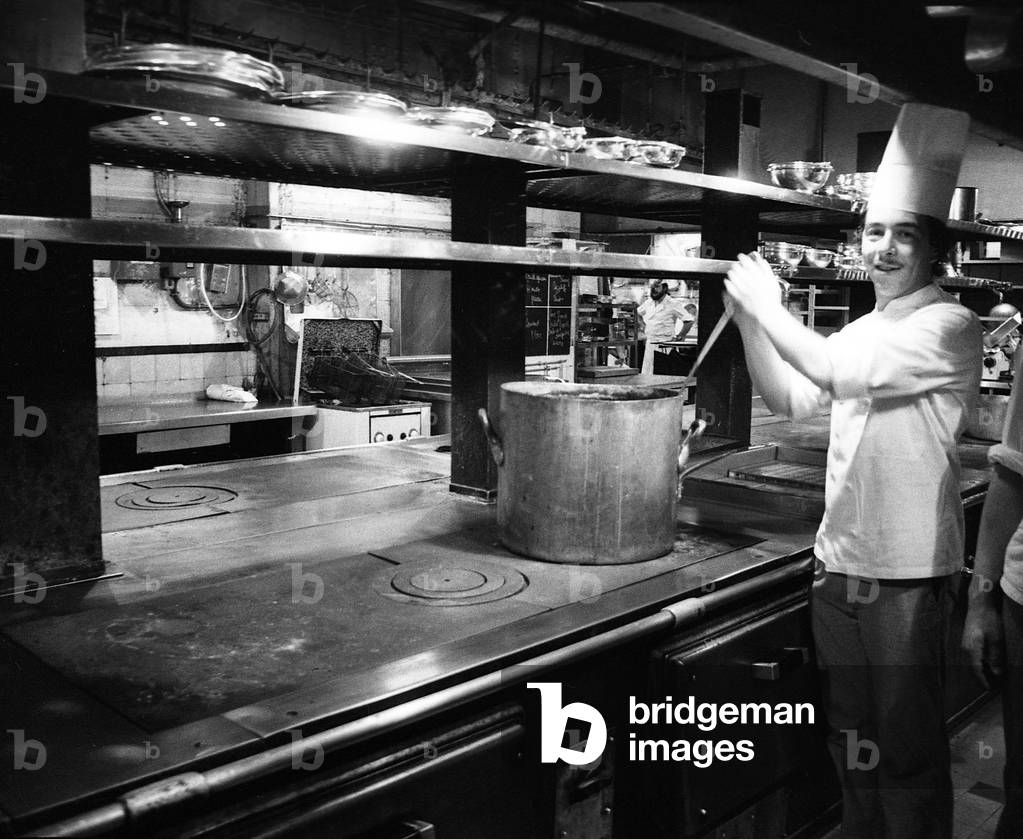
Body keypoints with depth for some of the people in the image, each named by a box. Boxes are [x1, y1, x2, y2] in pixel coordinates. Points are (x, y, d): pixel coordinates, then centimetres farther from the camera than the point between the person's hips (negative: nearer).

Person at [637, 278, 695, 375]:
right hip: (649, 344, 7)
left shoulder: (673, 304, -9)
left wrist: (679, 337, -12)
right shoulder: (648, 302, 10)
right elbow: (638, 312, 32)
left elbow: (689, 319, -11)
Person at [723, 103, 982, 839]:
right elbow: (790, 399, 14)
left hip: (907, 574, -7)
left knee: (907, 749, 8)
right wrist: (750, 320, 2)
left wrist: (767, 305, -12)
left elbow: (839, 373, -24)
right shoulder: (864, 331, 11)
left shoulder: (950, 327, -13)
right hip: (839, 563, 7)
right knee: (851, 739, 21)